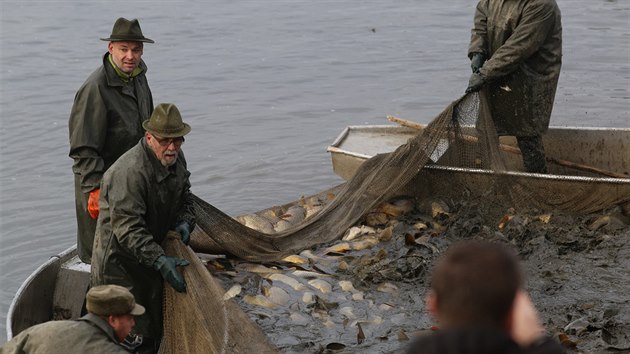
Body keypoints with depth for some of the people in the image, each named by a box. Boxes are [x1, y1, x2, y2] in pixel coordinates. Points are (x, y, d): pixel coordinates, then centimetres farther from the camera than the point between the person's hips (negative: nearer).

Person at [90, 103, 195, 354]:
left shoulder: (176, 159, 1)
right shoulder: (130, 172, -28)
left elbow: (184, 196, 19)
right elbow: (128, 229, -30)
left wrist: (184, 221, -2)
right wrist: (160, 261, -35)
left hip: (151, 252, 9)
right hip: (119, 258, -8)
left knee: (154, 328, 16)